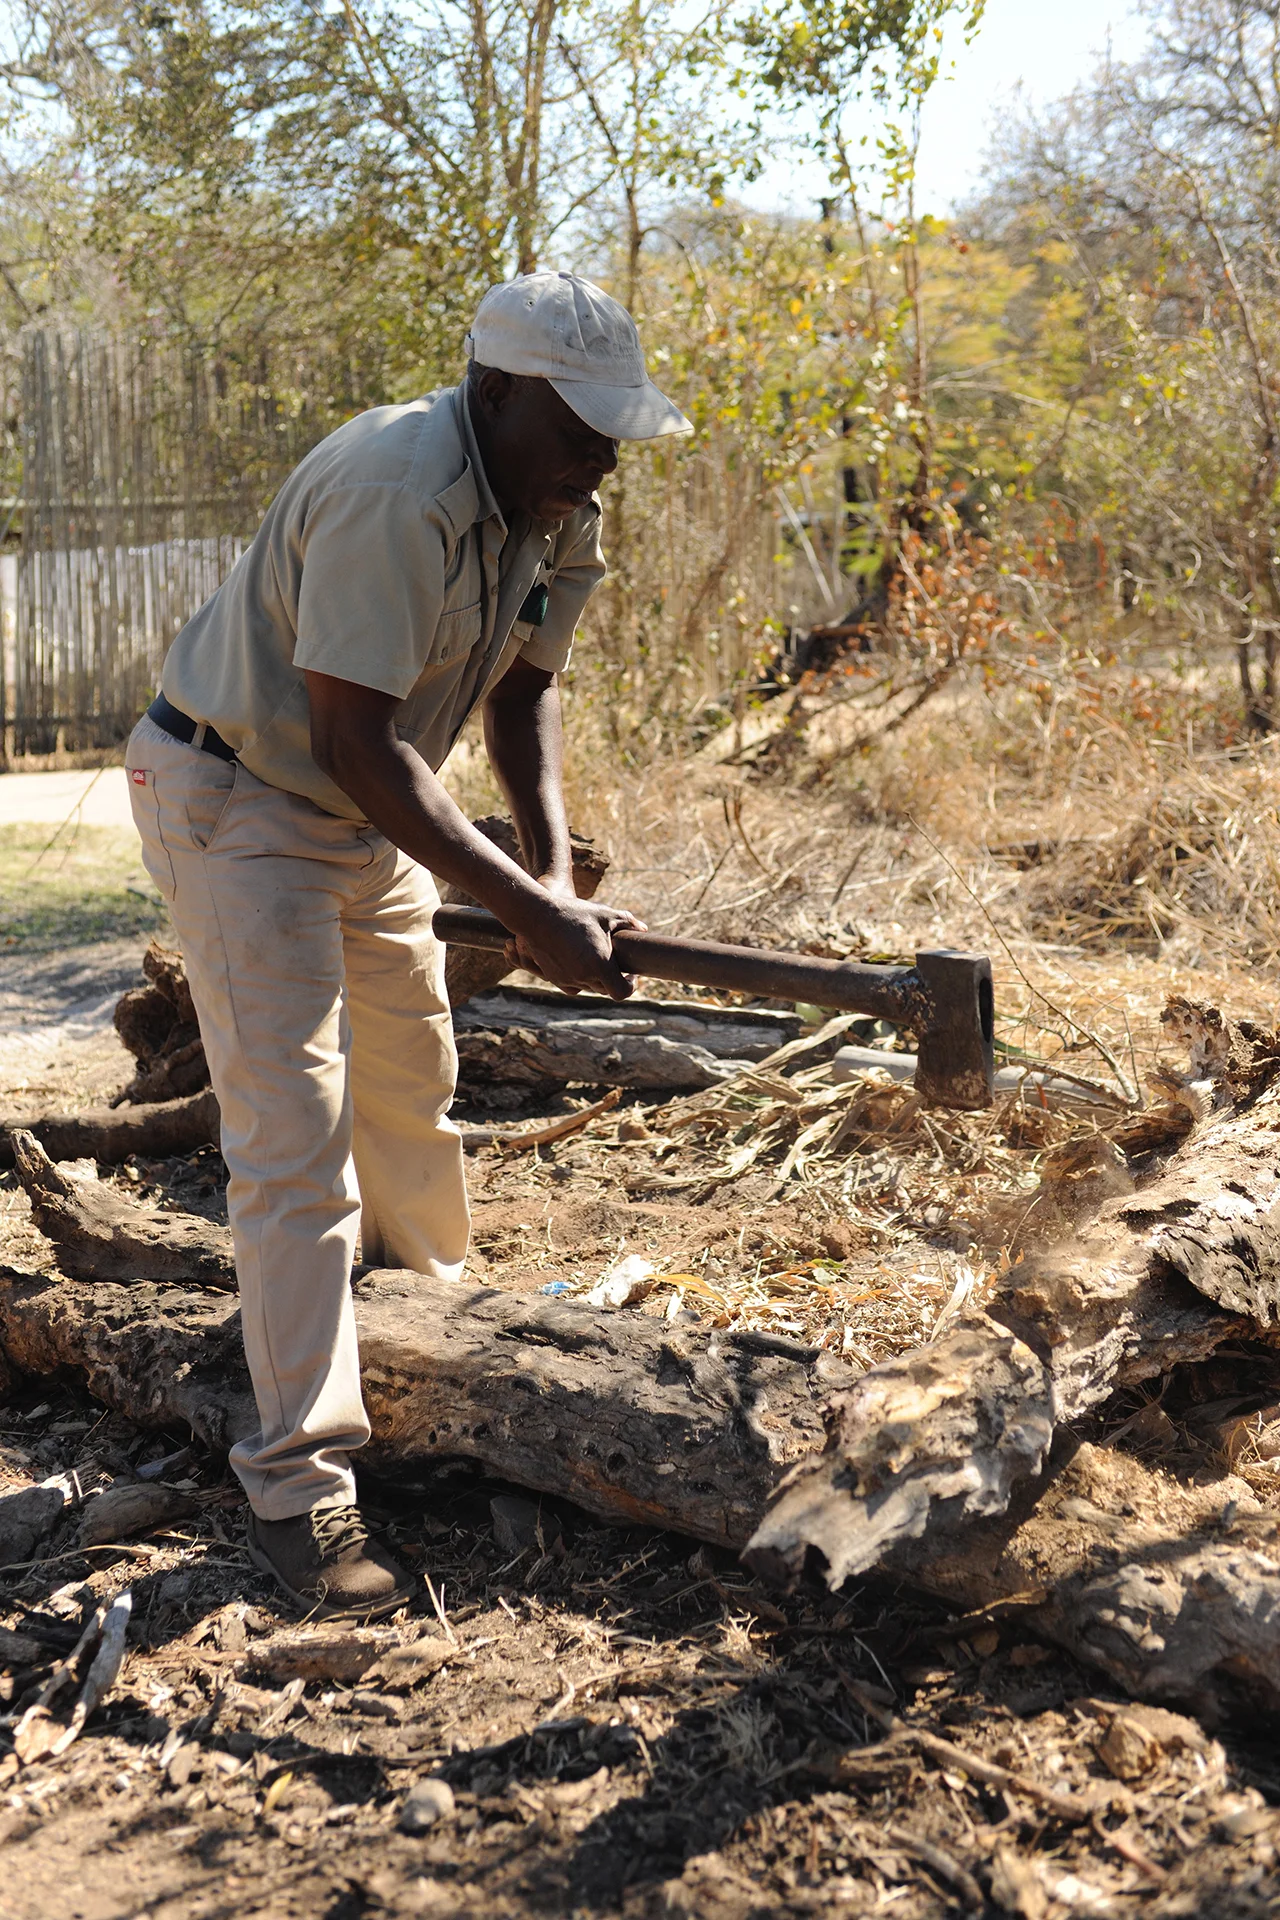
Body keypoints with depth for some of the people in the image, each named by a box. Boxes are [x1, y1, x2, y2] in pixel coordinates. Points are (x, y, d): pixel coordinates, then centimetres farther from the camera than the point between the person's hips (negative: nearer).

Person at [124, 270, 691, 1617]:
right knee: (295, 1134, -12)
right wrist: (524, 907, -33)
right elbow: (354, 739, -32)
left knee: (413, 1085, 20)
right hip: (234, 799, -9)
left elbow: (521, 693, 4)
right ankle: (295, 1484, -4)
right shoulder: (400, 493, -31)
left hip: (363, 816, 9)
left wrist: (553, 870, -11)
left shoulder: (559, 514, -2)